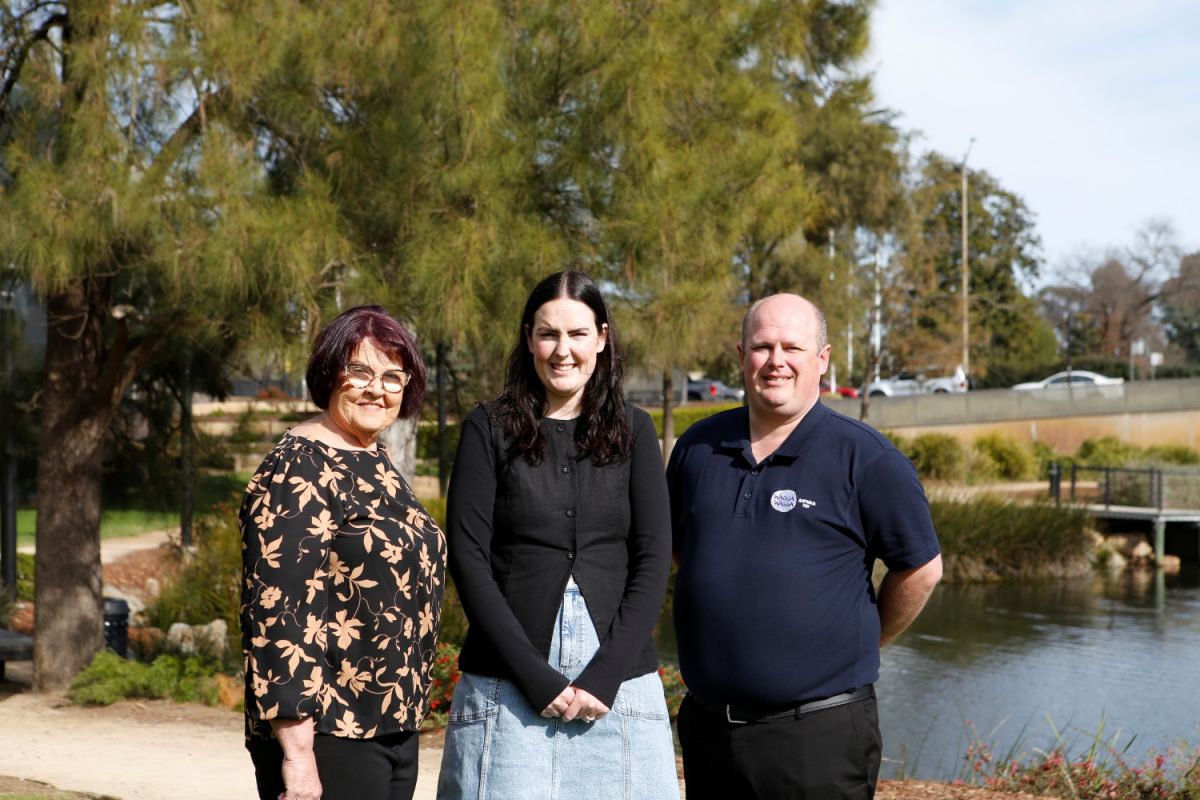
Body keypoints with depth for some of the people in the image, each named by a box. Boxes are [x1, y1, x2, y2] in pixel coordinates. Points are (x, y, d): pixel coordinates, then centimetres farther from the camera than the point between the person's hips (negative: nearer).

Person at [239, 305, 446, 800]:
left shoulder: (375, 464, 13)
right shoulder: (298, 471, -13)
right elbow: (276, 614, -20)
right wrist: (297, 751, -23)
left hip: (394, 730, 9)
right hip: (328, 739, -9)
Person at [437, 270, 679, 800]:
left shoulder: (633, 431, 7)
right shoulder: (490, 429, 2)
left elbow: (653, 559, 2)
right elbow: (468, 559, -4)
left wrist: (605, 674, -10)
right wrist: (535, 675, -12)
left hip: (618, 685, 2)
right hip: (508, 686, -1)